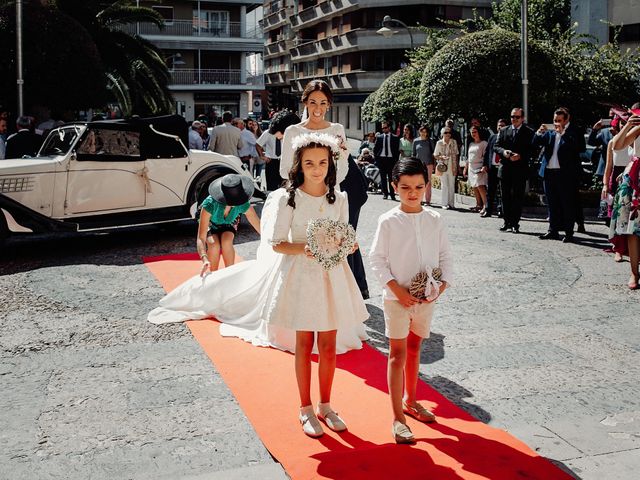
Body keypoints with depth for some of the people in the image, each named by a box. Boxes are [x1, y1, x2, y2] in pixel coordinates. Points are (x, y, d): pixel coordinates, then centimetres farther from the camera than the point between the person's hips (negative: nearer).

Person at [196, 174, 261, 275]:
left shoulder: (243, 205, -35)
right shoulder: (209, 204, -42)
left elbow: (260, 227, -26)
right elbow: (200, 238, -45)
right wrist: (204, 259, -60)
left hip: (229, 224, 1)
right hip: (211, 224, -1)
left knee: (226, 241, -30)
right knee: (214, 244, -30)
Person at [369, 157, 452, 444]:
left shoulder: (434, 219, 0)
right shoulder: (388, 221, -10)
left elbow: (445, 254, 6)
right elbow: (376, 258, -9)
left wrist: (443, 283, -8)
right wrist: (397, 289, -16)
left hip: (426, 297, 4)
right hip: (397, 297, -4)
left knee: (414, 348, 18)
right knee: (398, 353, -1)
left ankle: (409, 401, 36)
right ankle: (398, 419, 3)